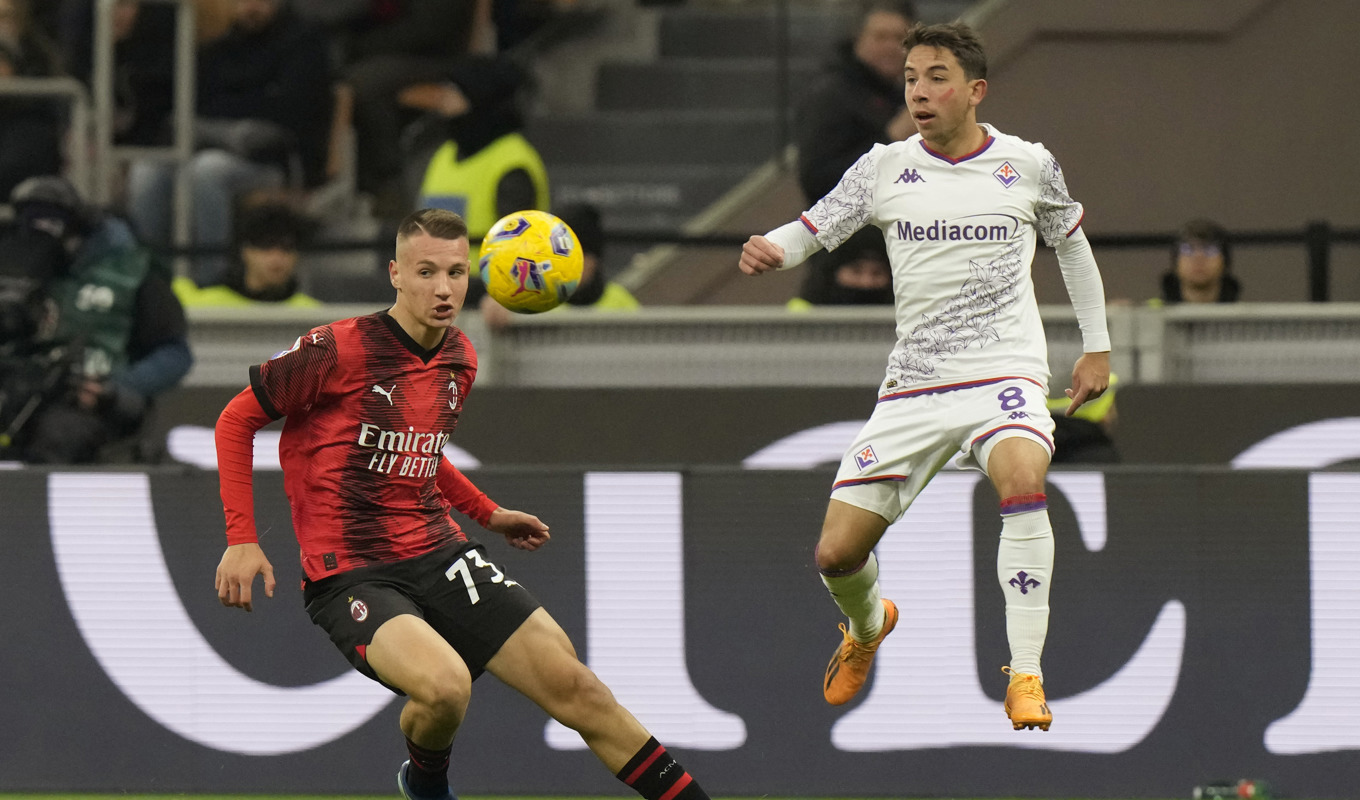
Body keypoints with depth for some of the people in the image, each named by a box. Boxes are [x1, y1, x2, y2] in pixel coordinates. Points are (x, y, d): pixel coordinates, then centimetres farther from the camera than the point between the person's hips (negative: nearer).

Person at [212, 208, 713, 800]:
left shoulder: (460, 360, 10)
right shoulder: (339, 350, -12)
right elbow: (236, 420, -2)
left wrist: (487, 514, 31)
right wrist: (241, 539, -9)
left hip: (439, 553, 6)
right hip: (351, 573, -6)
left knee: (573, 685, -6)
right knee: (445, 684, -32)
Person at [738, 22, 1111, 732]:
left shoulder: (1029, 165, 3)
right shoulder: (884, 168, 4)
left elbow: (1073, 243, 18)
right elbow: (812, 228, 2)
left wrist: (1096, 346, 18)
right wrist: (768, 249, -21)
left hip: (1004, 372, -2)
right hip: (911, 384, 2)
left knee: (1022, 481, -37)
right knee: (836, 553, -3)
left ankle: (1025, 676, -29)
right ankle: (867, 627, 37)